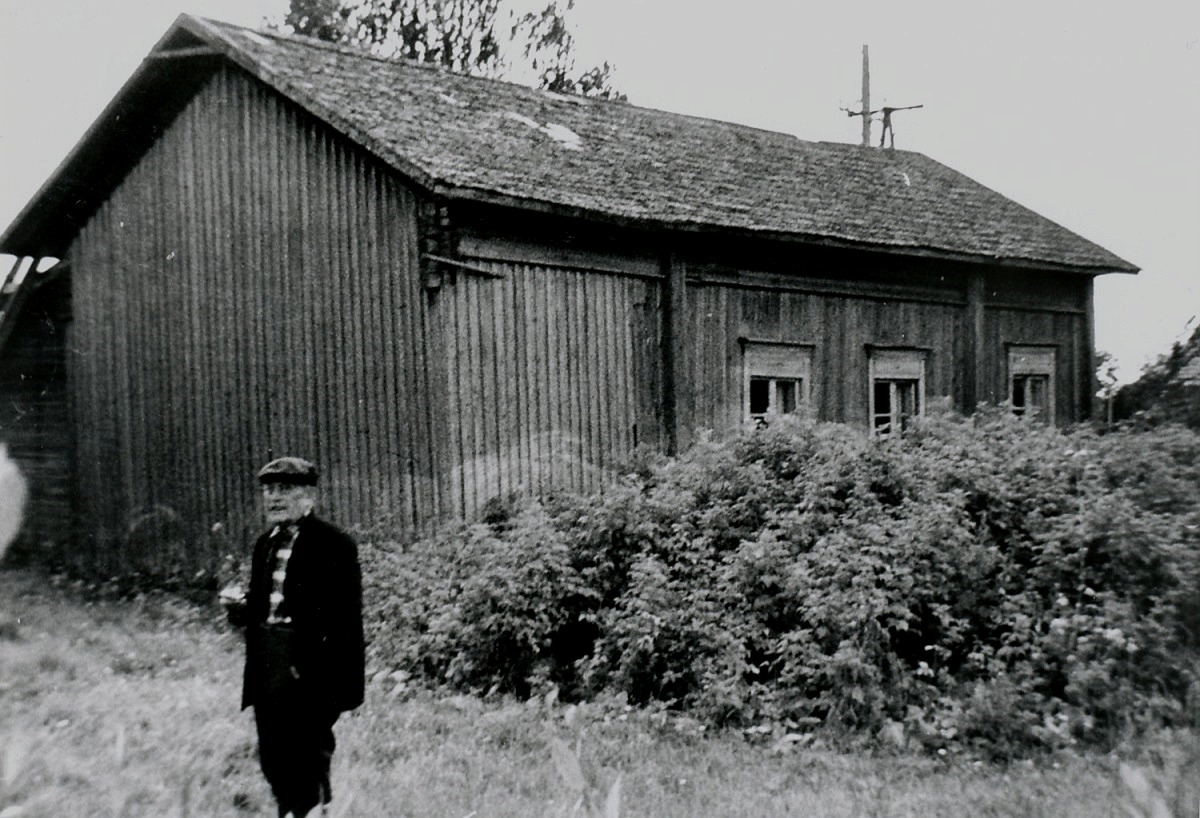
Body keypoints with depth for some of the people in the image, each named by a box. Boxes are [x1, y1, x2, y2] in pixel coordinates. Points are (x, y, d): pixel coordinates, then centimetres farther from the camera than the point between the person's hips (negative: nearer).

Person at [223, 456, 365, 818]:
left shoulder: (334, 544, -9)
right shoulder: (265, 544, 15)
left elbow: (346, 618, -13)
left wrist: (319, 669, -18)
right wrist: (240, 606, 0)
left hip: (310, 678, -7)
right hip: (268, 674, 8)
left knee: (308, 766, -3)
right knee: (273, 762, 13)